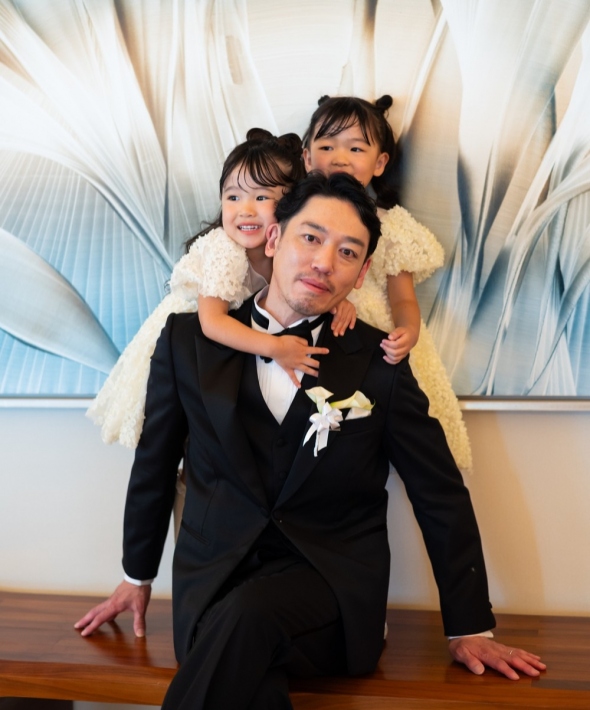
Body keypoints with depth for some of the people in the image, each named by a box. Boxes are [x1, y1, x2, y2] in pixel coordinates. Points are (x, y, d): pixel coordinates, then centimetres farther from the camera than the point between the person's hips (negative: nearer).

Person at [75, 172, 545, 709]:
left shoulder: (381, 363, 0)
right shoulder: (189, 339, 4)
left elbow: (441, 496, 6)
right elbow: (153, 466, 16)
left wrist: (470, 629, 7)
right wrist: (137, 576, 26)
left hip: (329, 584, 0)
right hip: (212, 582, 1)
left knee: (247, 615, -35)